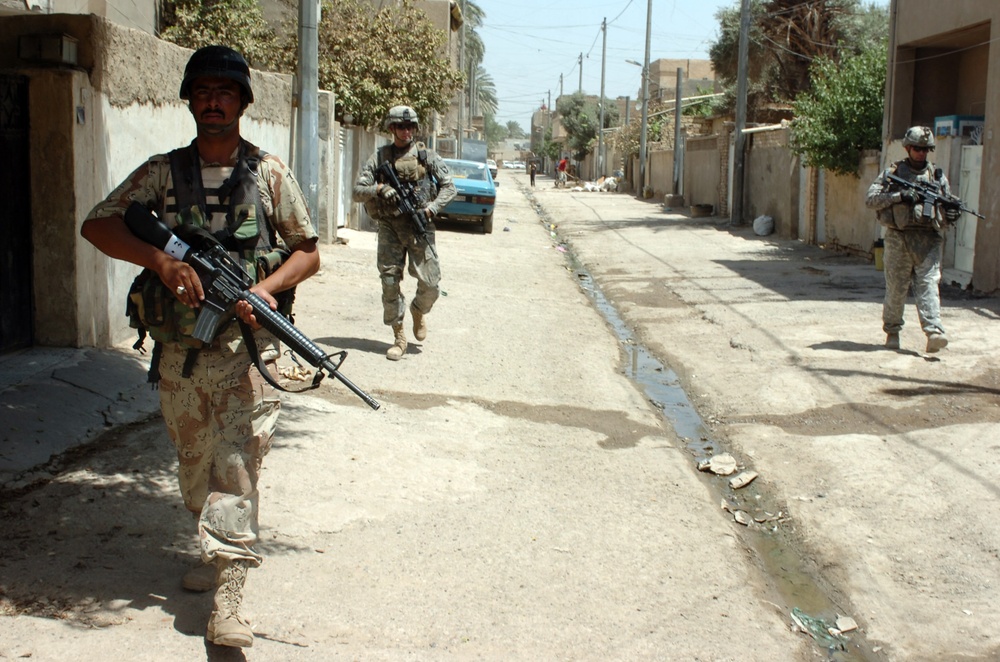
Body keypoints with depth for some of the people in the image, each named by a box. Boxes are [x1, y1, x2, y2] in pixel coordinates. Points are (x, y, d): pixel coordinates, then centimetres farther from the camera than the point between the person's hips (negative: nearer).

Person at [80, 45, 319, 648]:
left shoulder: (269, 173, 3)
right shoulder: (163, 172, 6)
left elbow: (309, 252, 7)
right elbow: (96, 226, 2)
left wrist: (266, 287, -13)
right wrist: (160, 259, -15)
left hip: (244, 346, -3)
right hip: (177, 349, 3)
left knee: (237, 464, -12)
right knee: (195, 463, 15)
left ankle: (228, 598, -12)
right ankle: (215, 550, 38)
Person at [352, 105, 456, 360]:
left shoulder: (427, 155, 5)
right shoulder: (379, 157, 6)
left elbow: (449, 187, 4)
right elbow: (357, 191, 3)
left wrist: (432, 208, -11)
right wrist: (379, 190, -16)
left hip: (420, 226, -1)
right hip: (389, 227, 1)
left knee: (430, 283, -6)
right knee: (390, 283, -1)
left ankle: (419, 311, 28)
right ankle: (398, 337, 12)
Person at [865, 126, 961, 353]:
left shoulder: (937, 175, 13)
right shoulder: (893, 172, 6)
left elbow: (947, 204, 17)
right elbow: (870, 198, -2)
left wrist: (951, 214, -7)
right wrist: (899, 196, -15)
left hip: (928, 240, 1)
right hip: (898, 238, -1)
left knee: (928, 284, -11)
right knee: (895, 288, 6)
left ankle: (934, 332, -21)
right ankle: (892, 331, 21)